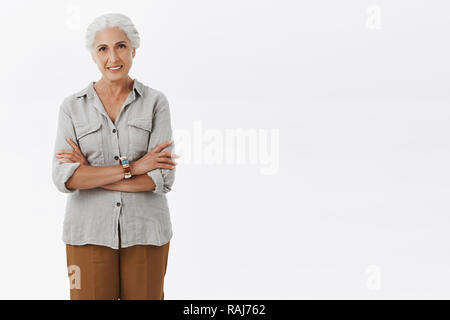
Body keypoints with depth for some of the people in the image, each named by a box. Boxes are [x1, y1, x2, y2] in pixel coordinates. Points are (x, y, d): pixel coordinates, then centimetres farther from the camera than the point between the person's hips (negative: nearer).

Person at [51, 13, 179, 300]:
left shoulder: (156, 102, -1)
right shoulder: (73, 107, 1)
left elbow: (162, 179, -11)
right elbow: (64, 178, -11)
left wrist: (90, 174, -12)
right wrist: (130, 168, -17)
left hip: (144, 232, 0)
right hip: (91, 232, 0)